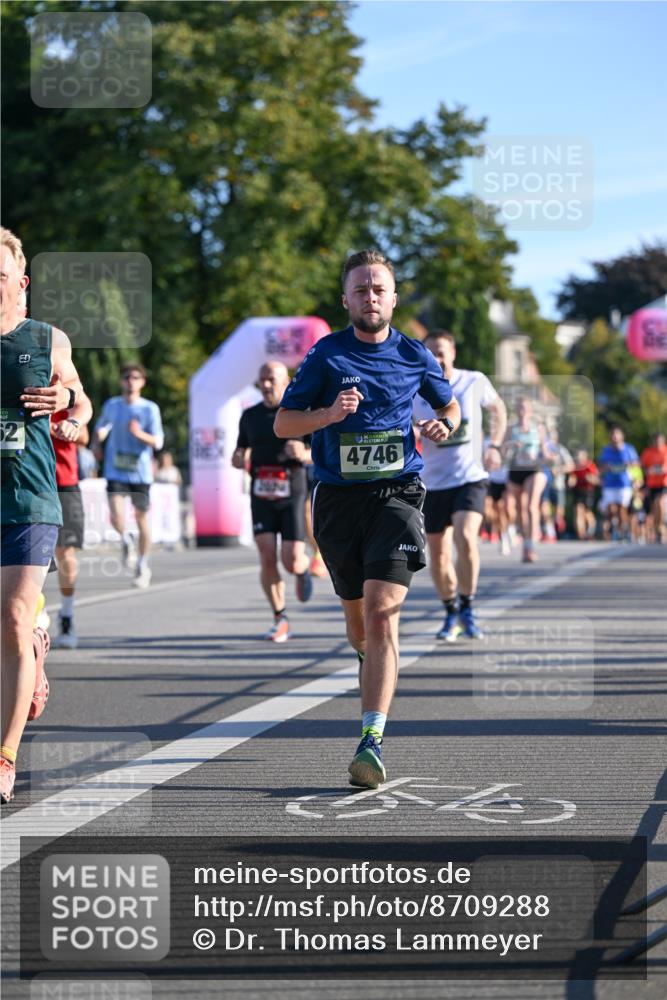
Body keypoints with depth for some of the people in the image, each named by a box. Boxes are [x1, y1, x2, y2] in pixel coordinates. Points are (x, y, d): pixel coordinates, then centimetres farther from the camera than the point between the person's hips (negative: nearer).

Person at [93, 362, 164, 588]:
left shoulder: (150, 408, -1)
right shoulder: (111, 405, 6)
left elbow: (157, 442, -6)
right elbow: (101, 428, 23)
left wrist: (140, 434, -25)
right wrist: (98, 439, 1)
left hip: (140, 473, -1)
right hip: (115, 471, 1)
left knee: (142, 518, 6)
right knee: (116, 516, -17)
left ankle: (143, 566, 22)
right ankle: (126, 541, 17)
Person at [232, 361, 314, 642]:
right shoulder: (250, 416, 9)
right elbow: (242, 450, 20)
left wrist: (304, 454, -21)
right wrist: (238, 460, -4)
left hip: (292, 495, -2)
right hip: (261, 496, 2)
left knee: (292, 561, -9)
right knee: (267, 558, -8)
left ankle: (303, 571, 30)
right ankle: (280, 619, 5)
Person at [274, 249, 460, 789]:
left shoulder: (415, 355, 5)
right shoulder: (326, 354, 2)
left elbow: (450, 404, 22)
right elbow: (283, 423, 3)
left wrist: (442, 425, -1)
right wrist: (329, 414, -16)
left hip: (396, 495, -2)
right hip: (338, 497, 2)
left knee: (381, 617, -18)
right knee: (358, 624, 13)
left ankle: (372, 741, -23)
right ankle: (377, 671, 49)